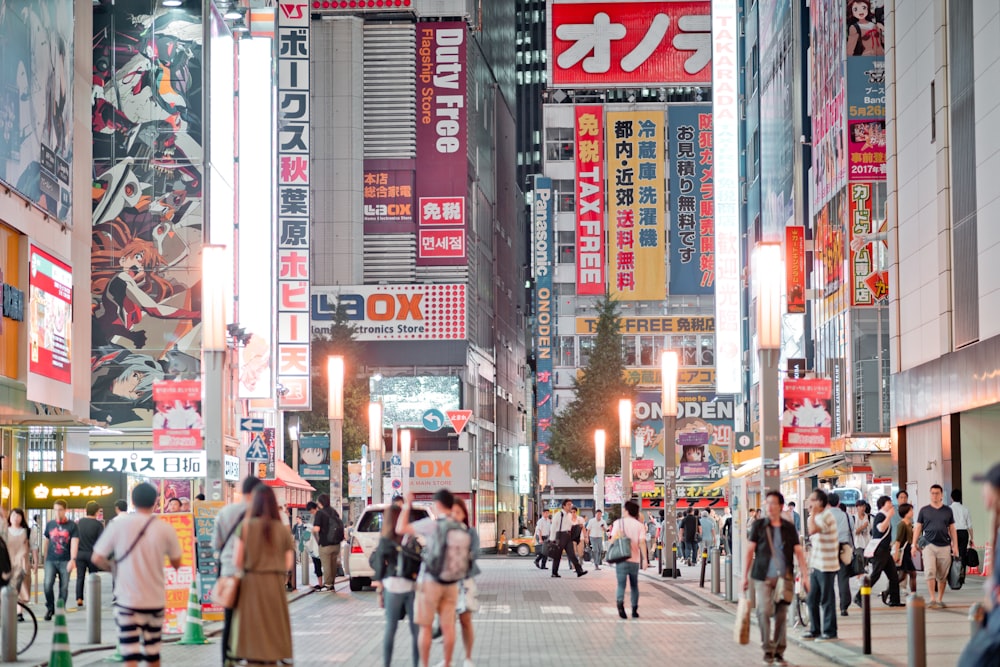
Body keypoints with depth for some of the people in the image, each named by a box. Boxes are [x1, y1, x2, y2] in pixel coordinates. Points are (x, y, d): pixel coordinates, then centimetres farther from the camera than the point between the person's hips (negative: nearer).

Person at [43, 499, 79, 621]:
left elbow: (74, 543, -9)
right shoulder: (49, 525, 9)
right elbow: (47, 542, 17)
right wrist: (45, 559, 17)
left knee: (64, 588, 1)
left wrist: (73, 560, -22)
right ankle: (50, 608, 7)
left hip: (65, 561, -1)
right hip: (51, 561, 2)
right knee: (48, 585, -13)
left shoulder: (72, 526, 0)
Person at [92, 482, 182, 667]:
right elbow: (176, 563, 5)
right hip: (155, 599, 2)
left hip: (127, 599, -2)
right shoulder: (166, 529, -4)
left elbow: (97, 558, -6)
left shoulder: (119, 524, -7)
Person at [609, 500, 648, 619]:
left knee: (621, 584, -4)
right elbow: (642, 542, -5)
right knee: (634, 585, 17)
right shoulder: (639, 525, 4)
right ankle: (634, 610, 19)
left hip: (622, 559, -2)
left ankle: (620, 602, -33)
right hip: (635, 559, 2)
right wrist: (645, 559, -8)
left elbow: (613, 539, -8)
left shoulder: (618, 523, 0)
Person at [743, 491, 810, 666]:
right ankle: (767, 648, 0)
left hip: (784, 577, 2)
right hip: (764, 577, -2)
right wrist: (745, 576, 0)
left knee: (781, 616, 3)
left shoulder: (789, 528, 8)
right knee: (764, 611, -15)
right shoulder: (758, 526, 4)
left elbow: (799, 552, 8)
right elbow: (750, 551, 4)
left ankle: (779, 652, 13)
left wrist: (804, 576, 0)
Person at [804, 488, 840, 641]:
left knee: (827, 600, -3)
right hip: (815, 565, 9)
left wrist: (812, 513, -17)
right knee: (812, 600, 12)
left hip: (826, 566, -9)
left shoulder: (827, 516, -12)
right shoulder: (816, 517, 16)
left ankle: (830, 632, 4)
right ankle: (815, 630, 20)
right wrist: (810, 563, 19)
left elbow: (812, 530, -29)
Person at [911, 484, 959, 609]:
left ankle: (940, 600, 14)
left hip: (944, 546, 1)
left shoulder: (947, 510, 10)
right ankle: (932, 600, -13)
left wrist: (955, 546, 7)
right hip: (929, 545, -1)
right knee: (930, 572, -14)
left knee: (942, 576, 3)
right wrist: (914, 545, 4)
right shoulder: (924, 510, 7)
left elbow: (952, 529, 14)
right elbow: (918, 528, 10)